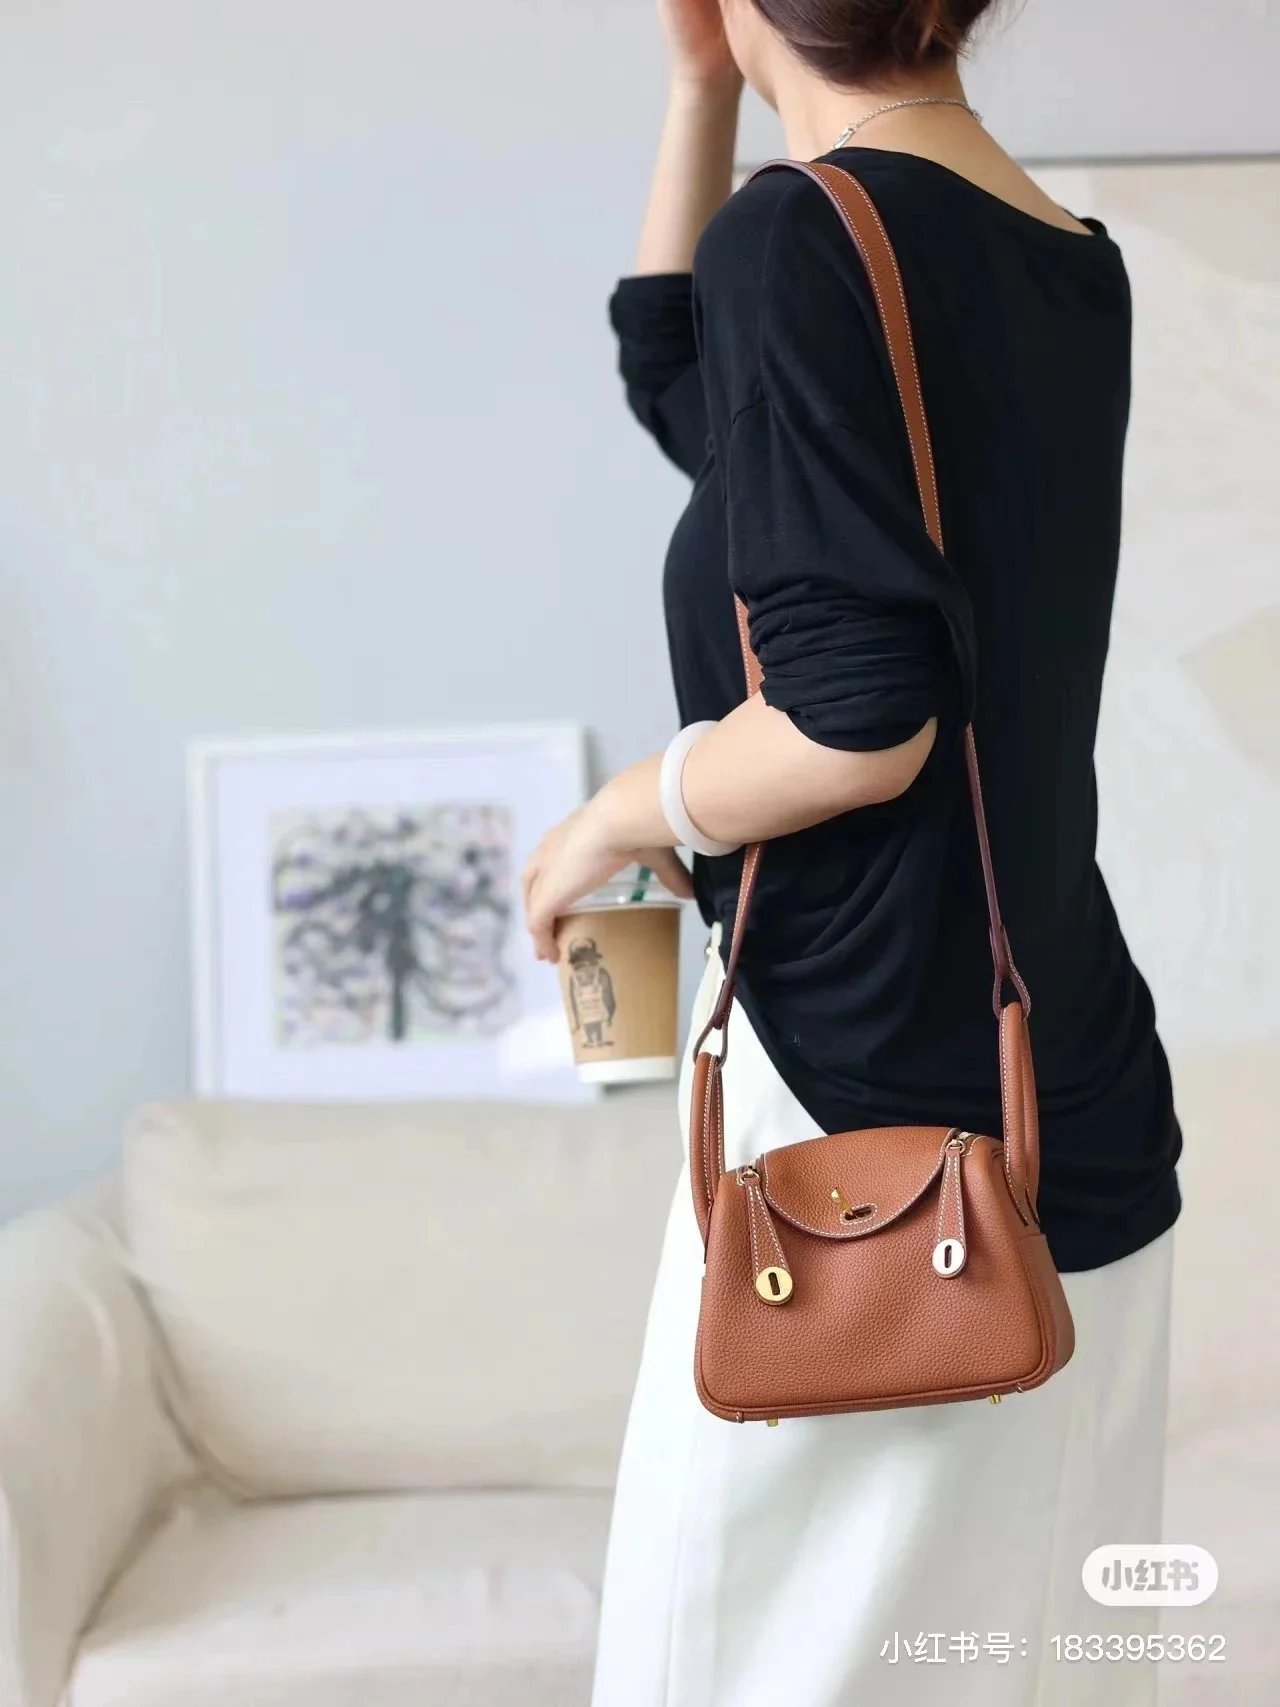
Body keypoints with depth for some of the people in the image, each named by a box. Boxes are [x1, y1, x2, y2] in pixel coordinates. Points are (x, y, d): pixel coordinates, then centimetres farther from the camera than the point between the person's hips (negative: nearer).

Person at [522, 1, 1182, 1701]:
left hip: (872, 1113, -8)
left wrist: (613, 818, -4)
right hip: (1080, 1127, 8)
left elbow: (857, 715, -21)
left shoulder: (806, 231, -13)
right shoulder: (1078, 272, 10)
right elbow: (681, 387, 23)